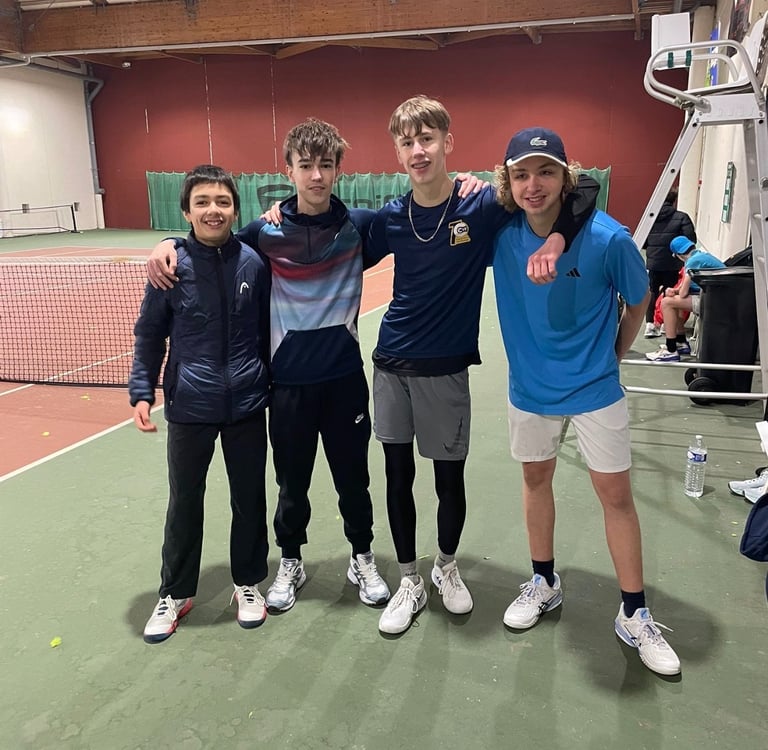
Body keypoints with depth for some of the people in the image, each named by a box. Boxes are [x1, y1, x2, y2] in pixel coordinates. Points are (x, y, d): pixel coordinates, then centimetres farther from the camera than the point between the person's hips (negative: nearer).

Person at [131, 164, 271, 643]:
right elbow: (149, 334, 1)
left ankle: (249, 582, 35)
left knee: (249, 498, 13)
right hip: (189, 407, -1)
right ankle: (176, 593, 32)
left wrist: (274, 387, 10)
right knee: (184, 503, 13)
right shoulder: (172, 266, -7)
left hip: (247, 405, 1)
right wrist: (142, 391, -5)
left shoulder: (255, 263, -4)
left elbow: (268, 330, 5)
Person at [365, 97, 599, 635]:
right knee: (398, 476, 10)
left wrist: (555, 240, -29)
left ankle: (446, 568, 39)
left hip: (446, 369, -2)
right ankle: (411, 582, 30)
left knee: (449, 478, 10)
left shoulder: (484, 207, -12)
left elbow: (582, 190, -11)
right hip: (391, 365, 3)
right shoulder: (390, 219, -2)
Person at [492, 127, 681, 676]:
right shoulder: (501, 232, -13)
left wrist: (615, 351, 6)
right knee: (536, 478, 15)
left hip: (594, 386, -3)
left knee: (616, 493, 3)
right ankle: (544, 584, 37)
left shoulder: (608, 238, -21)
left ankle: (634, 615, 20)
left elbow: (638, 299, -4)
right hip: (531, 384, 3)